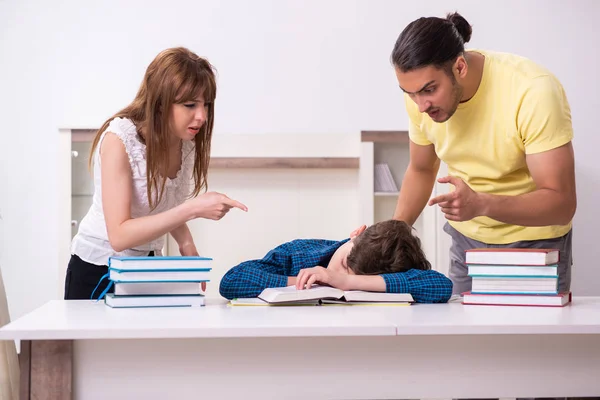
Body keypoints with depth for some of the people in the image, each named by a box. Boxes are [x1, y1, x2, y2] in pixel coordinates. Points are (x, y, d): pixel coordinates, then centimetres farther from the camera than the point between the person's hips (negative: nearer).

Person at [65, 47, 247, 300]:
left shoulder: (187, 141, -3)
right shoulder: (119, 138, -21)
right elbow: (119, 236, -26)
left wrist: (187, 246, -4)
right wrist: (193, 209, -31)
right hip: (98, 272, -5)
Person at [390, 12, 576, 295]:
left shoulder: (534, 92, -29)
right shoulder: (421, 94, -12)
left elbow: (562, 203, -28)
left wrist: (481, 205, -43)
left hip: (534, 241, -4)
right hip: (466, 240, 4)